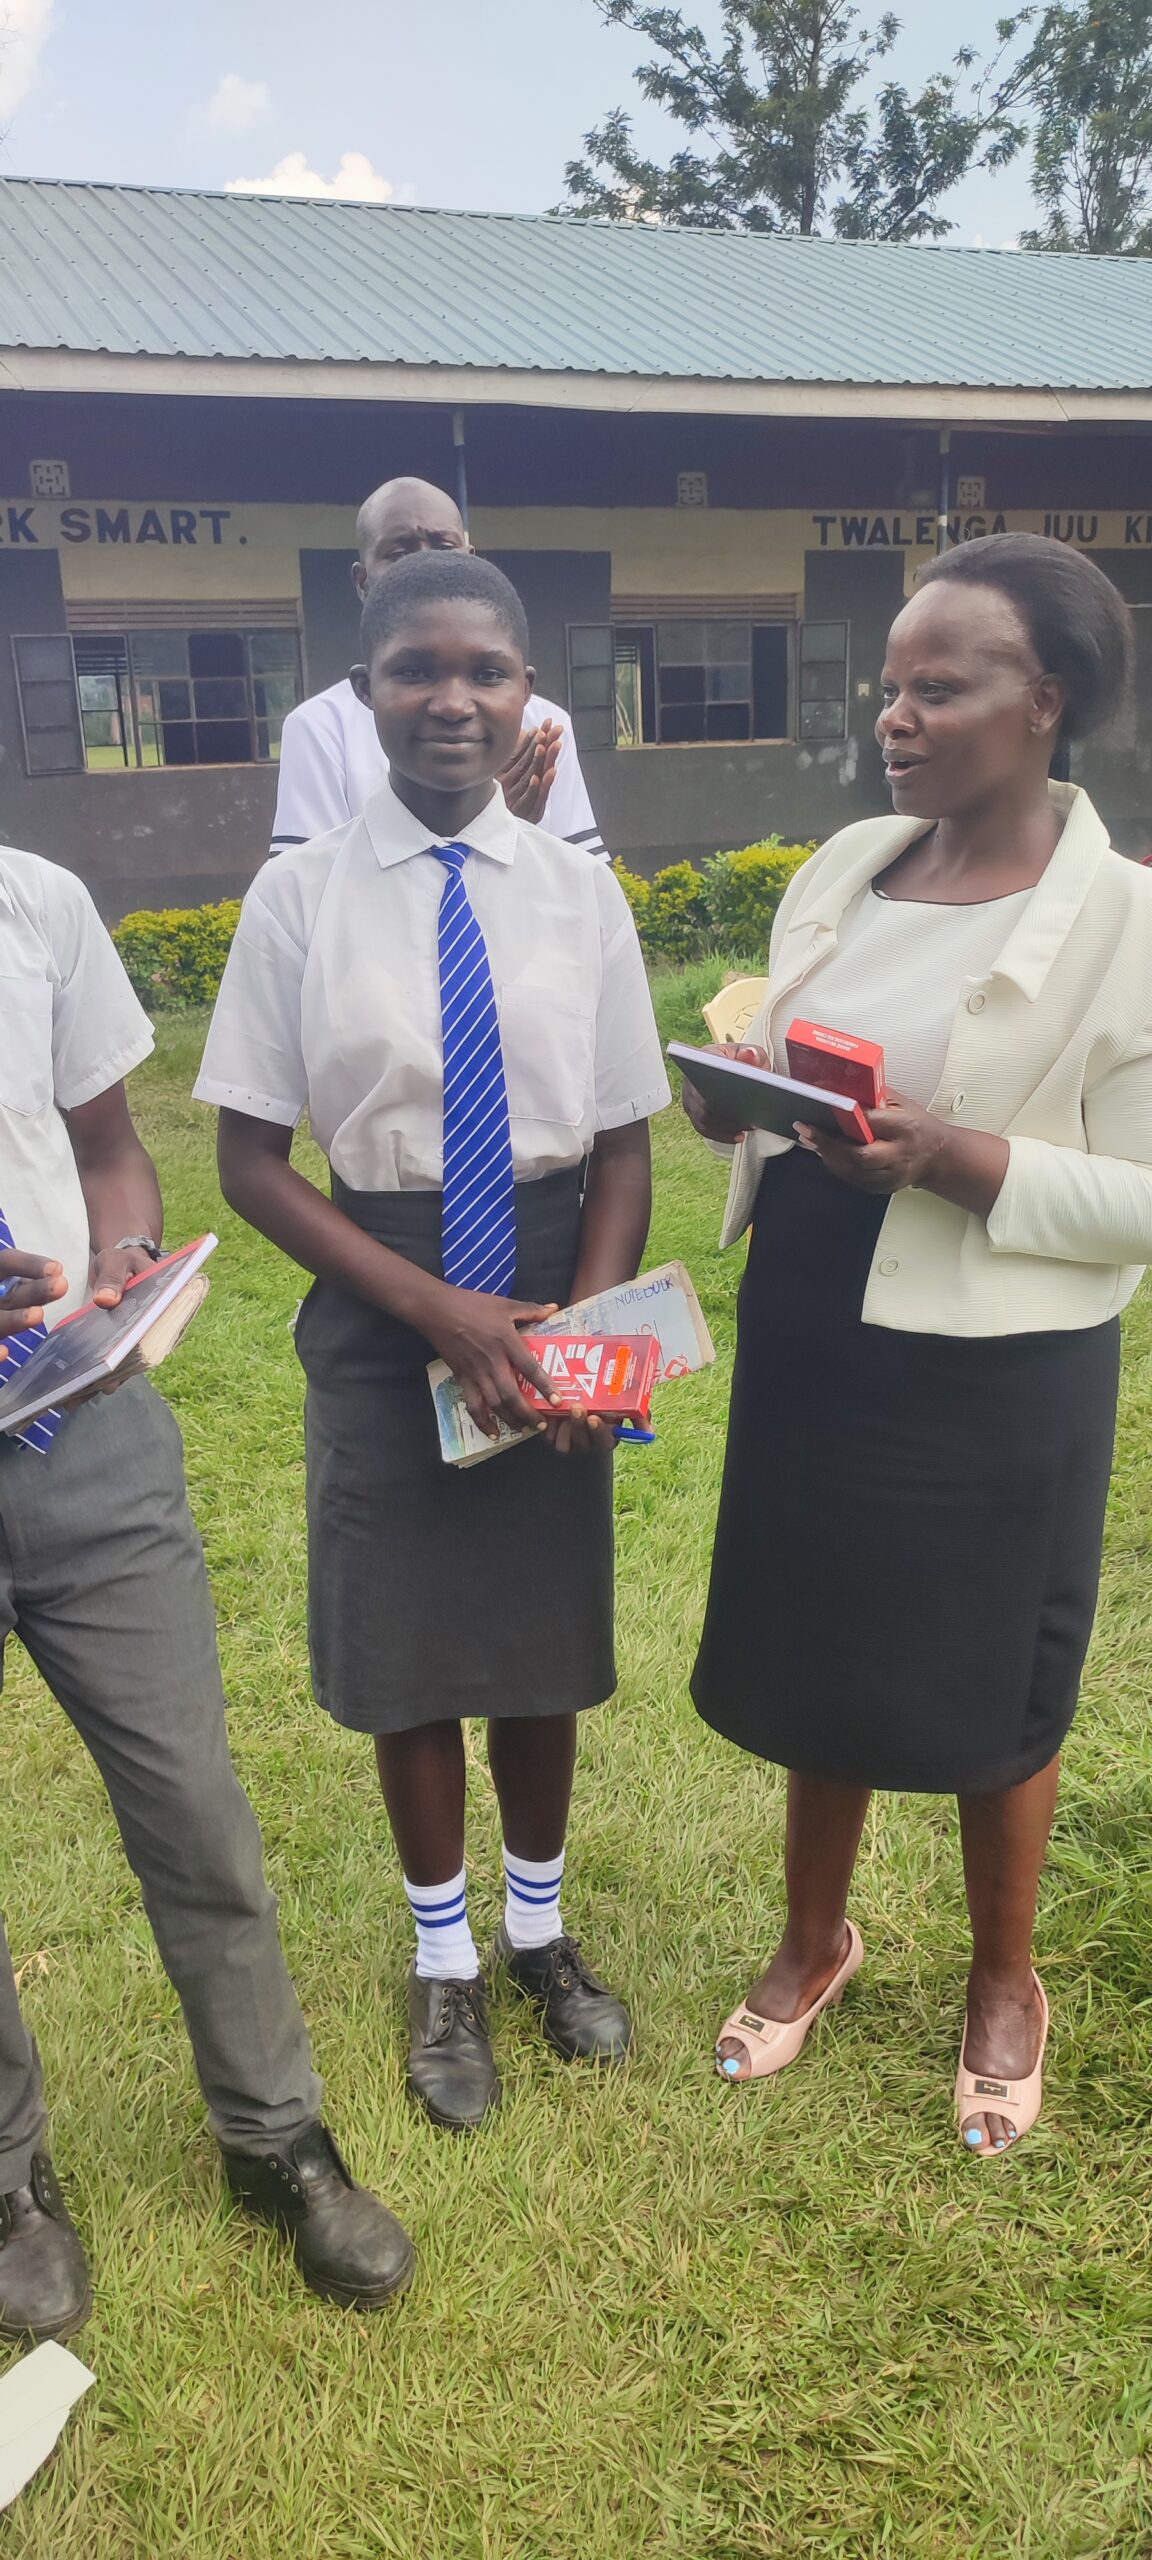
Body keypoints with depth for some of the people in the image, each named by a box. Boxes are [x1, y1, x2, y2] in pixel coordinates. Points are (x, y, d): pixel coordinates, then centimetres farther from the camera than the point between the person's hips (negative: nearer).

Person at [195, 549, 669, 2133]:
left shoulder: (581, 893, -4)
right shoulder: (300, 897, -9)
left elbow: (624, 1147, 0)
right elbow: (252, 1163, -8)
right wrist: (437, 1308, -17)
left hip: (554, 1307, 2)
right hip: (381, 1320, -1)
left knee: (546, 1641, 17)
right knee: (408, 1657, 14)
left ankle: (541, 1929, 44)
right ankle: (444, 1960, 40)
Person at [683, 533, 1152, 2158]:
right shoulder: (845, 867, 3)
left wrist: (955, 1155, -26)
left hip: (993, 1378, -5)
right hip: (810, 1338, 5)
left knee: (992, 1688, 13)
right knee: (821, 1656, 19)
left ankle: (1005, 1984, 40)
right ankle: (817, 1939, 44)